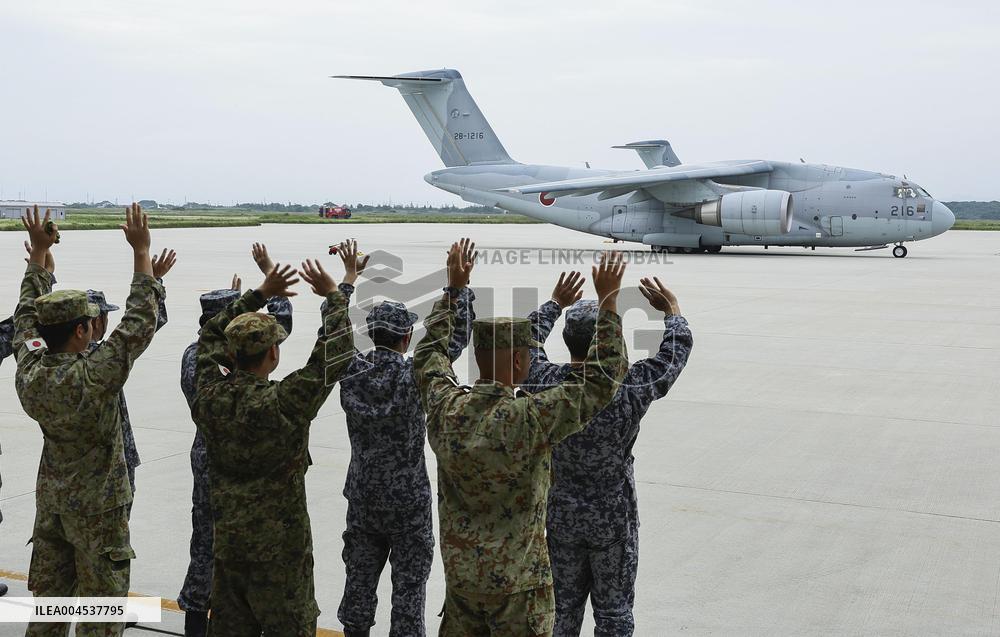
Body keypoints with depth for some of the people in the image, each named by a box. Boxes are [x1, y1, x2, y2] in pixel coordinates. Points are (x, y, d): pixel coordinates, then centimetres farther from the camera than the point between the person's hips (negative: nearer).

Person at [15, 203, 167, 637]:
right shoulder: (92, 377, -24)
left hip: (51, 501, 7)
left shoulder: (29, 373, -7)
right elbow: (139, 322, -20)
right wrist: (141, 252, -16)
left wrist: (38, 252, 16)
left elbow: (27, 314, 9)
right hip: (97, 508, -6)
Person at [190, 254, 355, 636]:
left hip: (226, 539, 6)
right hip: (279, 546, -5)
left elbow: (211, 336, 9)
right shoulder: (284, 403, -24)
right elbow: (338, 350, -19)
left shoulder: (210, 396, -9)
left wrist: (260, 294, 11)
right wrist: (334, 295, -6)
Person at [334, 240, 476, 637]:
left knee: (359, 578, 15)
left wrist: (350, 277, 16)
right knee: (409, 584, 7)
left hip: (362, 497, 4)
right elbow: (455, 337, -10)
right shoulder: (412, 375, -19)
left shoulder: (351, 373, -9)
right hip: (408, 500, -4)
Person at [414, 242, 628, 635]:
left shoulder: (446, 408, -9)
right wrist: (607, 298, -11)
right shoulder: (530, 418, -24)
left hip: (459, 572, 5)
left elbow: (429, 353, 12)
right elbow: (602, 376, -17)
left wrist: (453, 288, 18)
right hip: (517, 580, -5)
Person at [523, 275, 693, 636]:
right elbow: (678, 347, -4)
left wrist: (556, 304, 21)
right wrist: (672, 310, 14)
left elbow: (527, 338, 7)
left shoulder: (546, 383, -15)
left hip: (561, 517, 3)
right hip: (613, 519, -3)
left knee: (563, 607, 18)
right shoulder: (630, 389, -22)